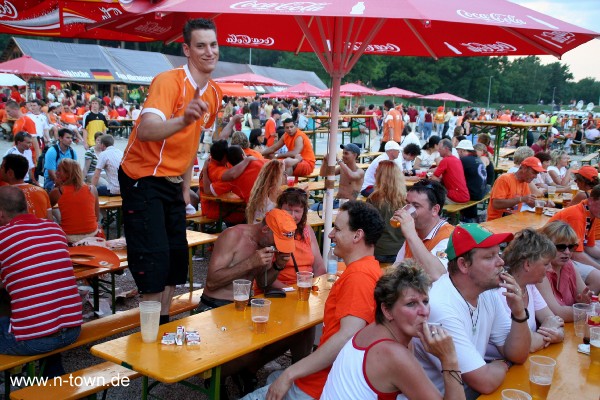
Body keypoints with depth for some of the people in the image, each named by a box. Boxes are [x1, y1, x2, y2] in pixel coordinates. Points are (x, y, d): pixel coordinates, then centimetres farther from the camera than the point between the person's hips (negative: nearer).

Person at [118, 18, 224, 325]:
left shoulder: (214, 93, 4)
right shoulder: (168, 81, -21)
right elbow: (145, 131, -37)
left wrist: (186, 185, 17)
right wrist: (183, 120, -56)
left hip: (173, 182, 8)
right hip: (143, 179, -8)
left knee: (177, 257, 10)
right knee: (155, 260, -9)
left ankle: (164, 324, 24)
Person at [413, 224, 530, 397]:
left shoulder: (488, 292, -2)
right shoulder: (440, 307, -27)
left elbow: (518, 356, 3)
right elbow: (486, 382, -24)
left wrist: (519, 313, -12)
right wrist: (503, 364, -3)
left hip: (471, 390, 7)